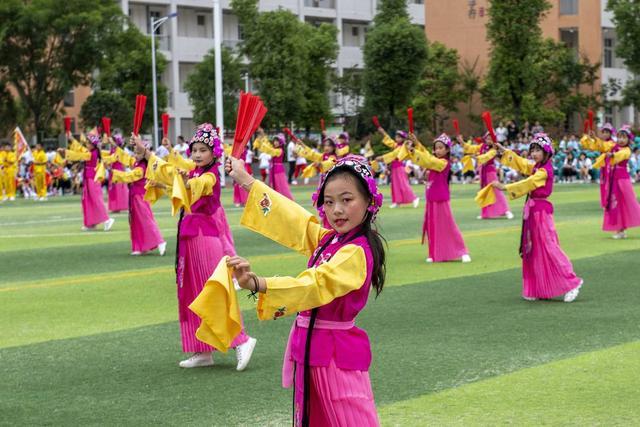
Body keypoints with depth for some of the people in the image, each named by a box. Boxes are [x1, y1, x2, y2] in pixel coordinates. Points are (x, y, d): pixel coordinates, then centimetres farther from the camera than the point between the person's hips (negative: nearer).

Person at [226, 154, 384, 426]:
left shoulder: (356, 252, -20)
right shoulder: (328, 239, 5)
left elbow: (315, 285, -34)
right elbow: (290, 217, 15)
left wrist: (257, 284, -48)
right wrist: (246, 180, 20)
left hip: (337, 354, -9)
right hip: (312, 350, 9)